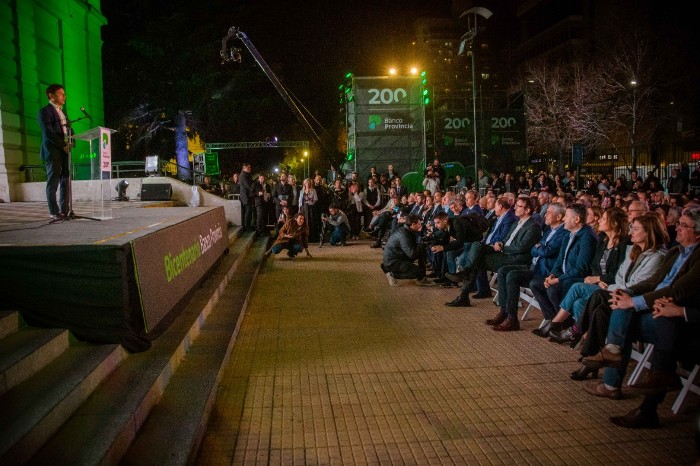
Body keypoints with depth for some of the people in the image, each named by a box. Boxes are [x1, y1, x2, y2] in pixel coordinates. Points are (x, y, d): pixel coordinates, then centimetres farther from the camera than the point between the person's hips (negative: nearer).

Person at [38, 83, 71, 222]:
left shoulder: (62, 112, 23)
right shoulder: (45, 111, -3)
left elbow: (68, 130, 23)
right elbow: (48, 133, -13)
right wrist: (63, 145, -15)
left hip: (65, 151, 8)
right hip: (53, 152, -8)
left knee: (66, 182, 5)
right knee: (53, 183, -5)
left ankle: (65, 211, 9)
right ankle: (54, 214, -3)